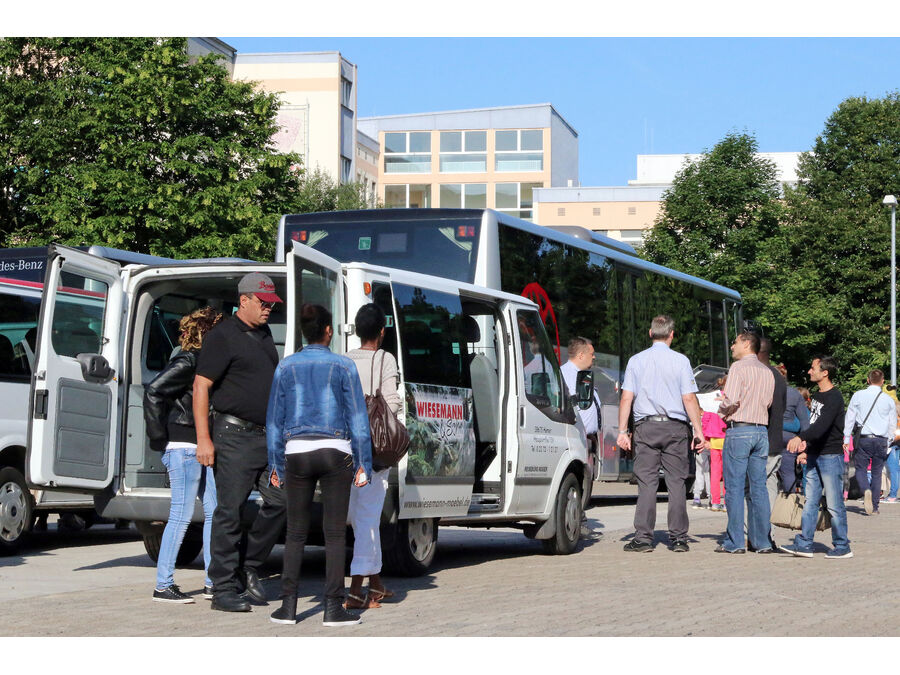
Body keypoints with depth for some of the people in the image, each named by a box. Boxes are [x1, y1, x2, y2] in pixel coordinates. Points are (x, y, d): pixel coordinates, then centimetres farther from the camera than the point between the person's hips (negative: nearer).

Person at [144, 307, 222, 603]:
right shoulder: (186, 363, -11)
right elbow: (154, 390, -18)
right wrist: (159, 436, -15)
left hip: (202, 448, 9)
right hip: (183, 447, -9)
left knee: (215, 511, 10)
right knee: (182, 515, -6)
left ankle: (213, 582, 16)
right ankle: (163, 586, 0)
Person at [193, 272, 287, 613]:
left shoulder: (264, 335, 17)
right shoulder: (223, 336, -7)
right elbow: (201, 386, -11)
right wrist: (203, 439, -16)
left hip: (267, 434, 7)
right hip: (235, 435, -7)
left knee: (281, 500, 1)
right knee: (230, 511, -5)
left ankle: (249, 566, 18)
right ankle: (224, 589, 0)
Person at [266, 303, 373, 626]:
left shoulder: (286, 367, 4)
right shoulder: (343, 366, -1)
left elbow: (274, 420, 6)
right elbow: (358, 417, -3)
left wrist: (275, 465, 11)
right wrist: (364, 464, 1)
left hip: (297, 454, 2)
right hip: (335, 453, -2)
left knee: (295, 533, 8)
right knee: (335, 533, 1)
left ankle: (288, 606, 5)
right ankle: (334, 608, -1)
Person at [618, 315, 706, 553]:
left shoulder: (636, 360, 6)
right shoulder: (680, 361, 0)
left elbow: (627, 398, 2)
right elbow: (689, 399, -4)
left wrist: (623, 430, 5)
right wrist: (698, 431, -1)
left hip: (645, 427, 1)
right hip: (675, 427, -1)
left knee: (646, 483, 1)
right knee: (676, 482, 3)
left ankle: (643, 538, -3)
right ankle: (678, 538, 3)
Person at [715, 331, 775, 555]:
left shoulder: (738, 367, -7)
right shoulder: (767, 372, 15)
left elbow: (731, 401, -15)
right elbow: (768, 402, 16)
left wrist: (722, 410, 4)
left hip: (739, 430, -6)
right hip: (761, 431, 7)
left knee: (735, 488, -4)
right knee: (758, 487, 8)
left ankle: (734, 542, -4)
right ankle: (762, 541, 7)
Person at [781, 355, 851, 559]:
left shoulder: (834, 398, -14)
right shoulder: (816, 396, 15)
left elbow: (822, 426, -28)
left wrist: (800, 437, -38)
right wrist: (805, 450, 13)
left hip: (831, 456, -9)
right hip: (814, 457, 9)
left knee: (834, 505, -4)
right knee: (810, 502, 7)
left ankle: (842, 547, 4)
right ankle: (804, 545, 9)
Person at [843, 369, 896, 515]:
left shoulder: (858, 396, 0)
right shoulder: (888, 399, 4)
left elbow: (849, 418, 1)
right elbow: (893, 423, 10)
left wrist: (846, 439, 5)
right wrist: (889, 441, 21)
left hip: (863, 439, -1)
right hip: (881, 440, 1)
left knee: (861, 469, 6)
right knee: (877, 473, 10)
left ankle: (866, 490, -25)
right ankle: (874, 506, 9)